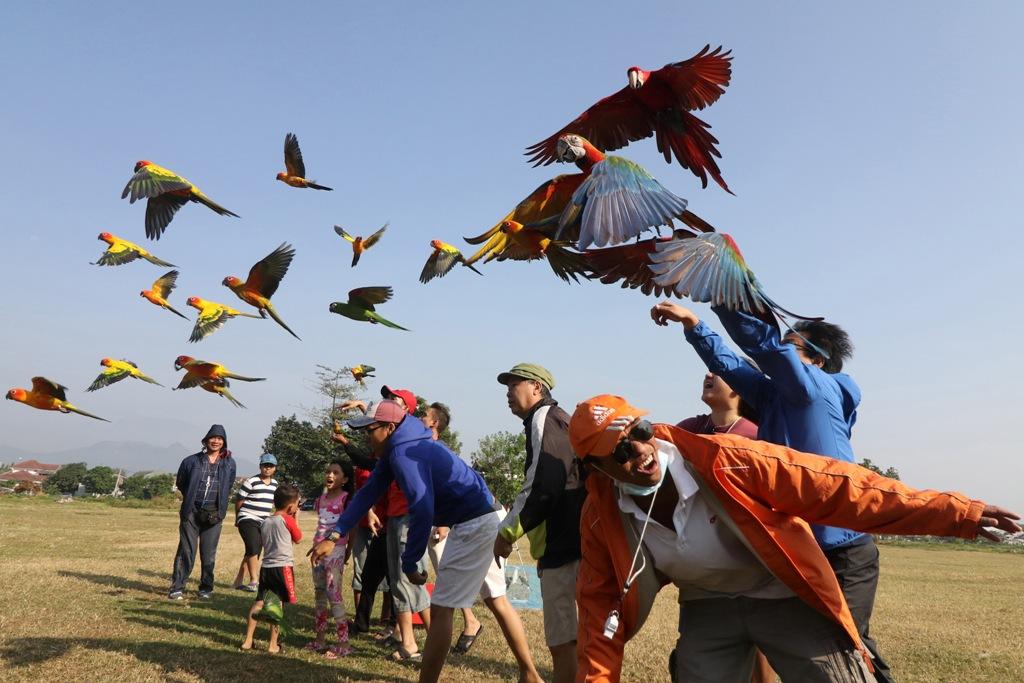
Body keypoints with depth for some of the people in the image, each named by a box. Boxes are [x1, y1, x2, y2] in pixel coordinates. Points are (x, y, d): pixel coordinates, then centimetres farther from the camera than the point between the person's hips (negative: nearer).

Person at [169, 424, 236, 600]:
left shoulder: (229, 464, 5)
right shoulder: (192, 461, 1)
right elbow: (180, 483, 14)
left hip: (213, 514, 1)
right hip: (191, 512, -1)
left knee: (209, 554, 6)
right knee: (186, 551, -1)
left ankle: (206, 589, 16)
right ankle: (177, 587, 7)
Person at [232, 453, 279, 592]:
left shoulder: (274, 483, 9)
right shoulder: (250, 482, -11)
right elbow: (239, 501, -3)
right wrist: (238, 518, 8)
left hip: (263, 523, 7)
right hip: (248, 520, -7)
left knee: (253, 552, 9)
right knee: (253, 548, -20)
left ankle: (239, 581, 20)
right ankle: (254, 581, -14)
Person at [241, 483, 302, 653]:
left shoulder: (265, 522, 12)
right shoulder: (288, 520, -8)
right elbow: (298, 539, 4)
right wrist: (296, 519, 15)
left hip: (266, 567, 6)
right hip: (282, 567, -6)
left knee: (259, 602, 12)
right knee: (279, 605, 1)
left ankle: (247, 640, 15)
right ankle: (273, 645, 4)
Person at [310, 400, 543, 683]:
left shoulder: (405, 453, -21)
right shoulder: (397, 449, 9)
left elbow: (423, 512, -28)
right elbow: (368, 492, 10)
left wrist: (409, 564, -19)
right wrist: (334, 536, 5)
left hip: (474, 526, -10)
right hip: (485, 520, 10)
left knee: (441, 609, -3)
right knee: (497, 601, 18)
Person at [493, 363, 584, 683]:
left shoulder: (544, 419, -9)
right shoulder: (558, 420, 21)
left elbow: (543, 486, -20)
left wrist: (507, 531, -9)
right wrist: (538, 543, 23)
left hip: (562, 546, -10)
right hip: (564, 542, 10)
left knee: (562, 640, -6)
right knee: (564, 637, 17)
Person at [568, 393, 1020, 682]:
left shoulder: (724, 461, -29)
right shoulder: (601, 517, -17)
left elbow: (836, 488, -26)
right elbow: (600, 601, -3)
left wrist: (953, 513, -26)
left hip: (785, 596, -2)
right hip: (708, 609, 3)